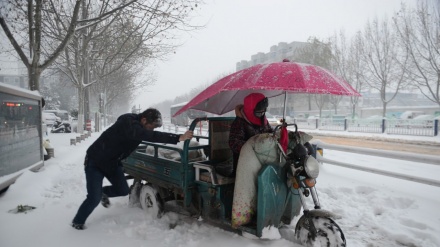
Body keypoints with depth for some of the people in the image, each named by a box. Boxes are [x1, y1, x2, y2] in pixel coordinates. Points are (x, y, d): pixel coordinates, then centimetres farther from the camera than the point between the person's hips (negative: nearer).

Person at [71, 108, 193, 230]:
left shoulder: (136, 124, -7)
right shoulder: (128, 124, -34)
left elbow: (152, 135, 10)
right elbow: (150, 136, -48)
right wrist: (178, 138, -53)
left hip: (112, 162, 8)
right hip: (95, 162, -8)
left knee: (123, 190, 5)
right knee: (94, 198, -9)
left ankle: (103, 192, 36)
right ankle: (77, 222, 18)